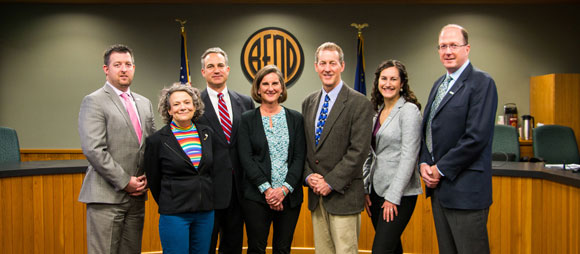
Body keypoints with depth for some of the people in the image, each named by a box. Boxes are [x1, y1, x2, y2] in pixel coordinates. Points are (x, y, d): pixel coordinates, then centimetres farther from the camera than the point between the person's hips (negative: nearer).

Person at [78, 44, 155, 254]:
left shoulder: (144, 103, 16)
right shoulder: (94, 102, -5)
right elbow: (93, 150, -14)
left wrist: (147, 176, 2)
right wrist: (124, 181, -13)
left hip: (136, 195, 6)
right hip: (106, 196, -6)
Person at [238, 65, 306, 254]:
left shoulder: (295, 118, 7)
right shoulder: (247, 119, 3)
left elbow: (299, 157, 1)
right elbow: (245, 158, -5)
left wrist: (284, 189, -10)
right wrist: (266, 189, -13)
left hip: (290, 195, 2)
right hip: (256, 196, -1)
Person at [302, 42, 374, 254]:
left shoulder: (359, 103, -8)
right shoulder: (308, 103, 12)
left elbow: (359, 150, -14)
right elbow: (303, 146, 14)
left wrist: (331, 182, -15)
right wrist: (308, 175, -3)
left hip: (343, 195, -5)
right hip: (316, 195, 6)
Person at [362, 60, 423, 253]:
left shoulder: (409, 110, -10)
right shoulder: (378, 111, 12)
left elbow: (408, 157, -15)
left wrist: (393, 197, -16)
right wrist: (365, 190, 11)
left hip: (399, 194, -7)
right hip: (377, 189, 7)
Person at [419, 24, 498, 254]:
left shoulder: (481, 82, -10)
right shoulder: (439, 84, 16)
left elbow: (477, 137, -18)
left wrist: (441, 169, -13)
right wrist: (424, 163, 3)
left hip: (465, 190, -8)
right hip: (438, 186, 8)